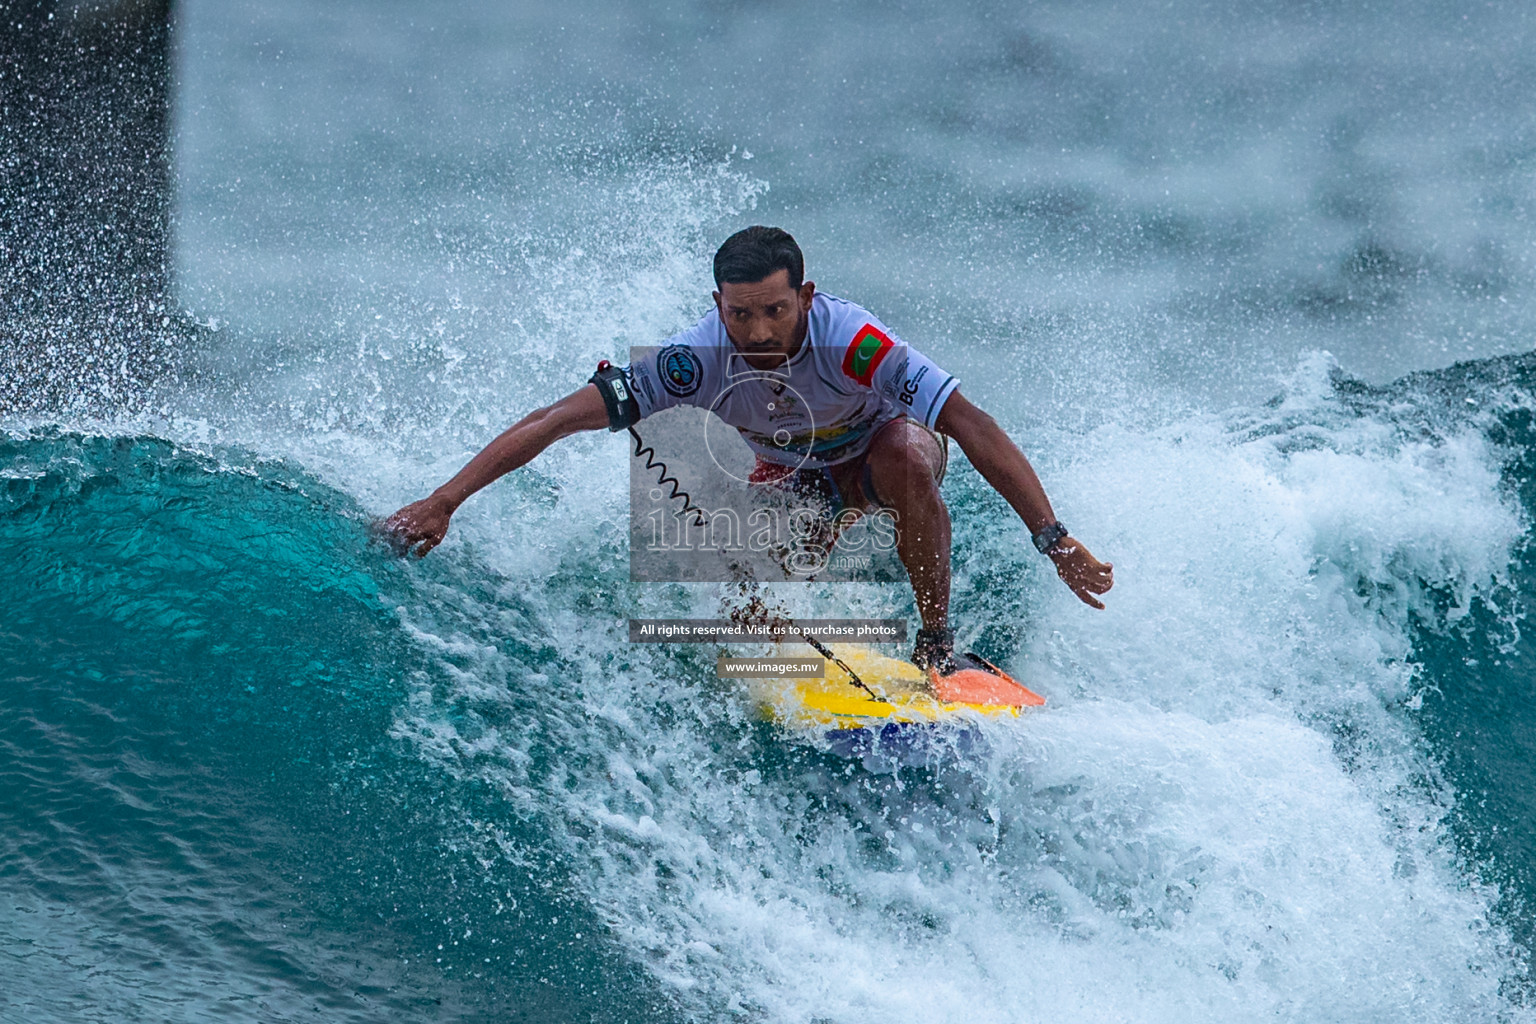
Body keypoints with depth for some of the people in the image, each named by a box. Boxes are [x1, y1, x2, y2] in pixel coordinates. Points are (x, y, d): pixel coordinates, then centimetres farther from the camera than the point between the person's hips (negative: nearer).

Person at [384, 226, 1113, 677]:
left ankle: (938, 641, -18)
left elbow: (972, 426, -41)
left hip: (882, 445, -4)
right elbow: (558, 420, -30)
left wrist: (1054, 541, -45)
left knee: (908, 460, -37)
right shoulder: (697, 360, -32)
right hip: (792, 472, 4)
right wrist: (444, 502, -36)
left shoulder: (848, 341, -40)